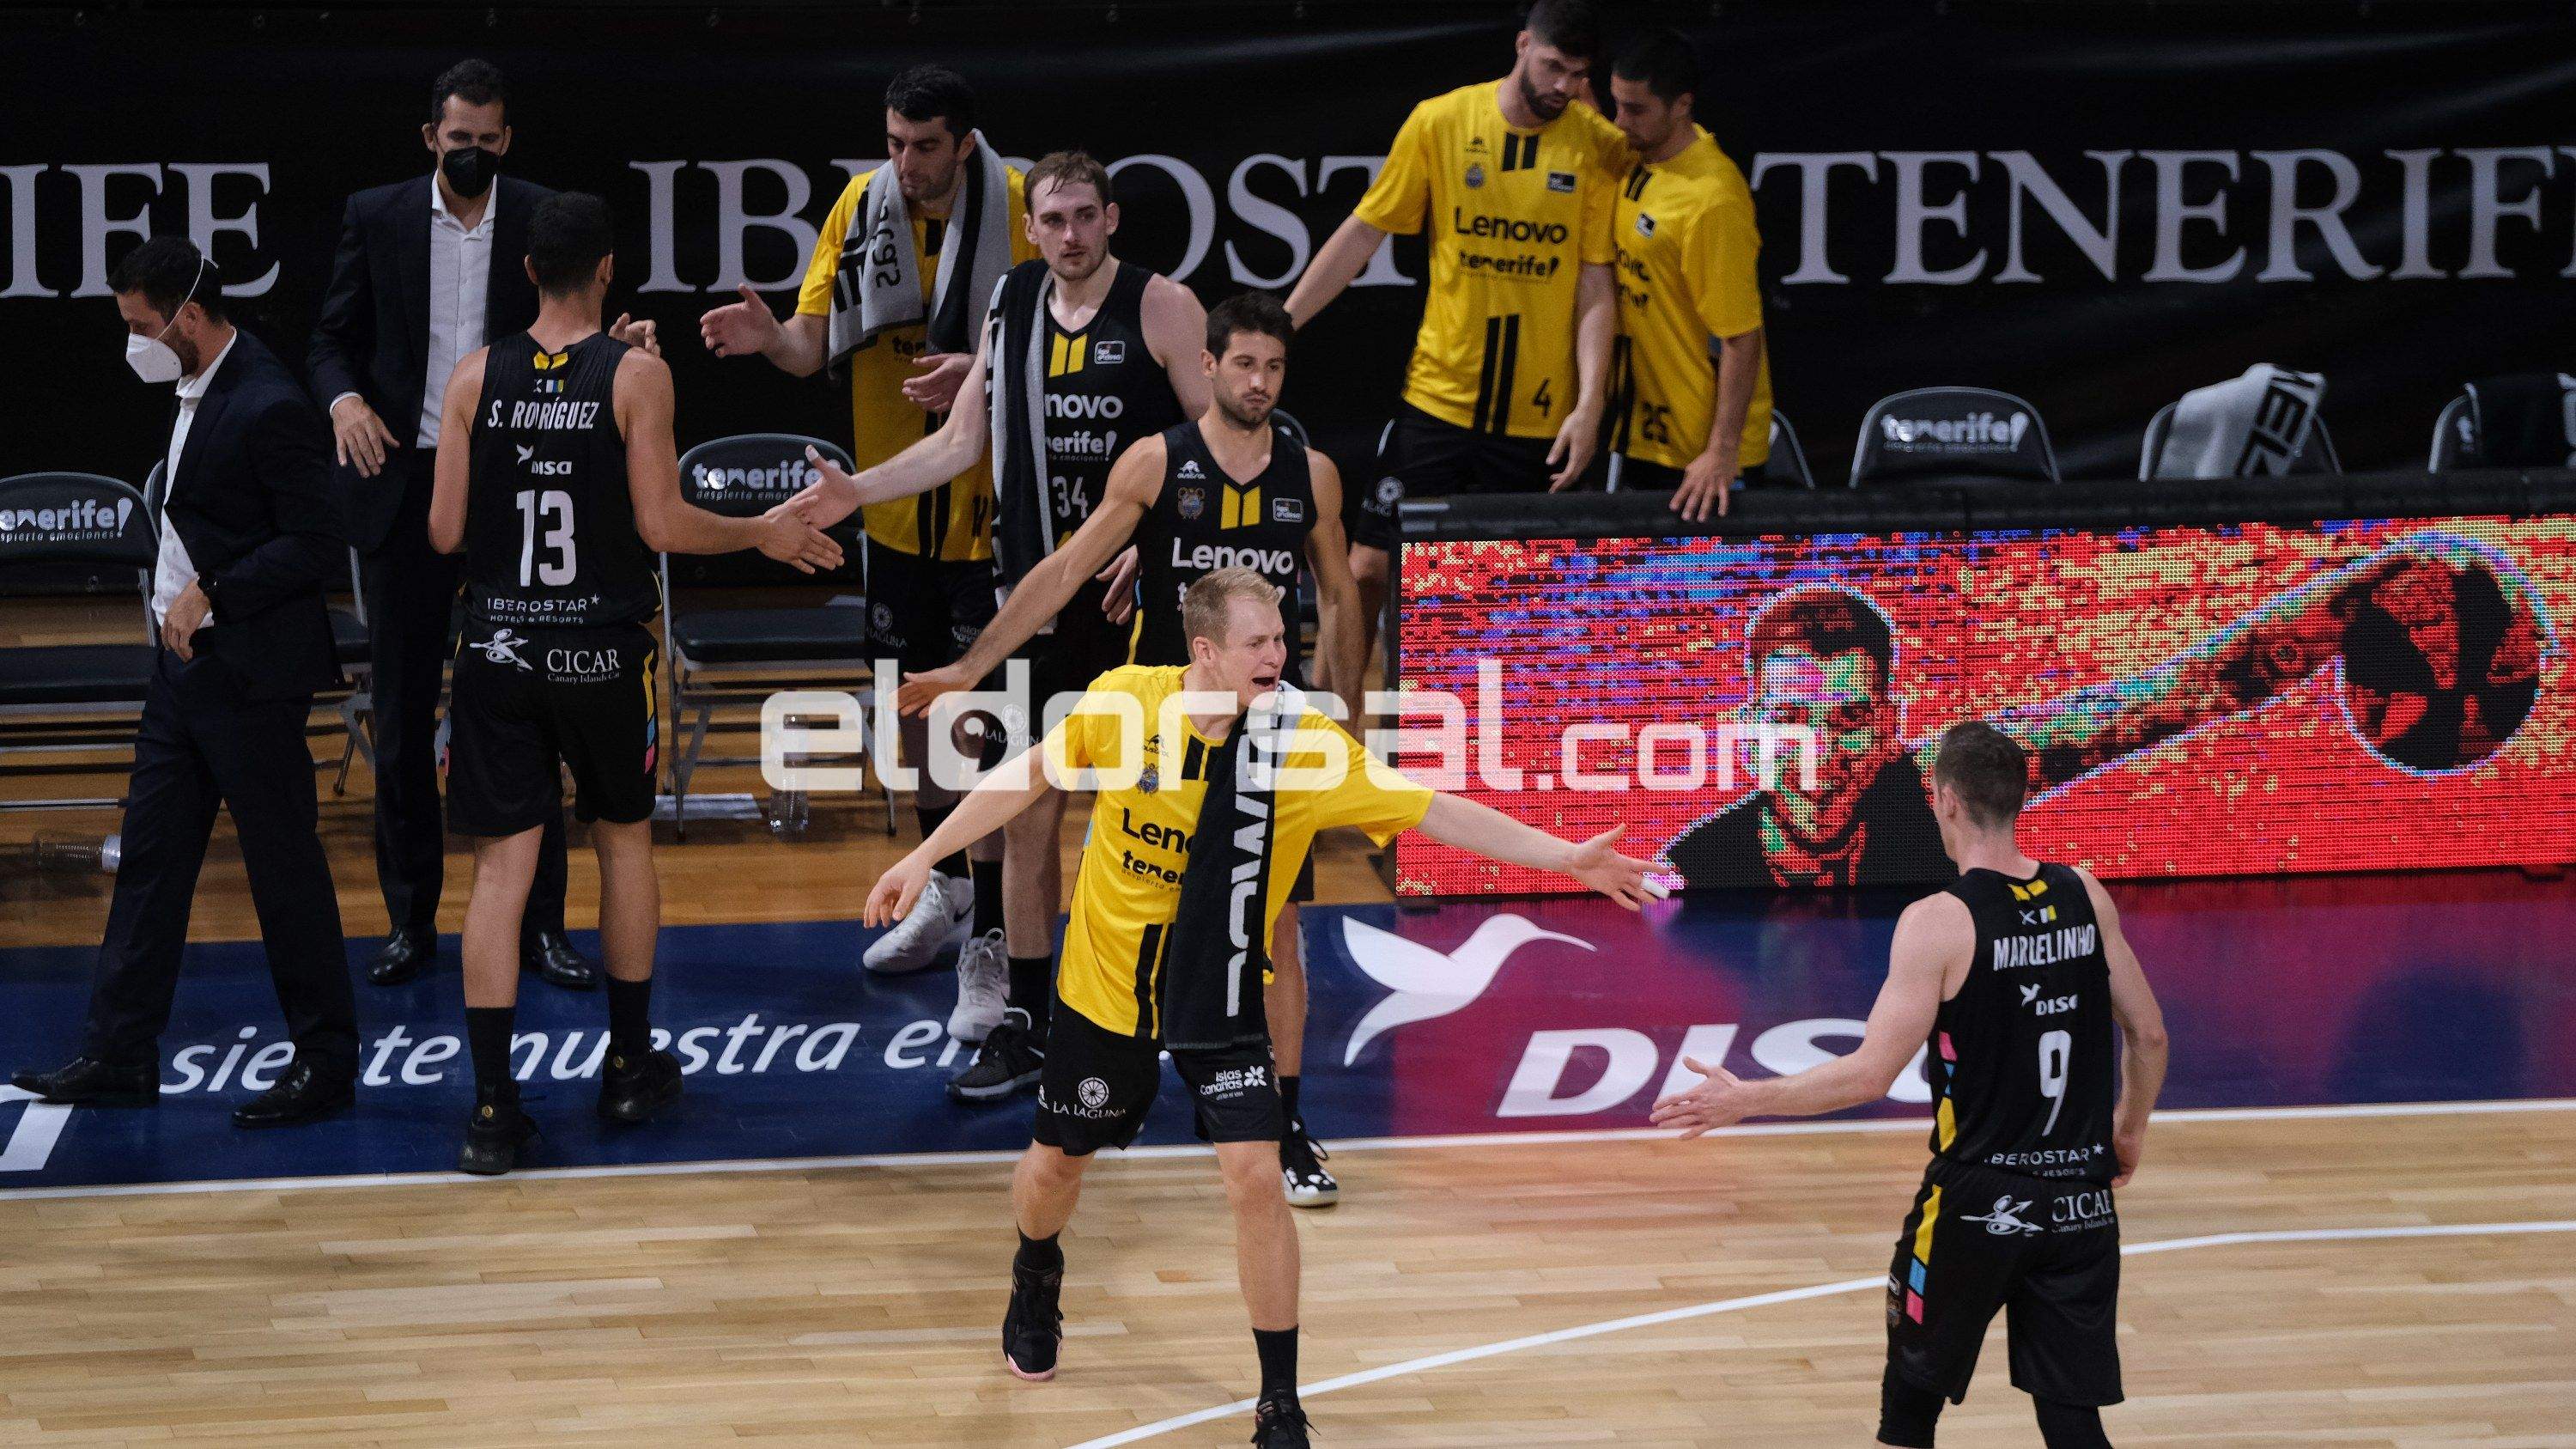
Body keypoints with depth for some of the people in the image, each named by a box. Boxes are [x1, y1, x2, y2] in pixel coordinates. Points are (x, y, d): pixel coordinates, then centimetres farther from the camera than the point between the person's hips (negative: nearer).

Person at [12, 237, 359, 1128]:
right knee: (149, 854, 10)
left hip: (250, 676, -10)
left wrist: (211, 595, -22)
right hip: (184, 663, 10)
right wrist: (184, 602, 12)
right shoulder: (197, 393, 10)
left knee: (284, 864, 0)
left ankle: (325, 1062, 10)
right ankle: (121, 1055, 16)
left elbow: (314, 548, -20)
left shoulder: (269, 409, -19)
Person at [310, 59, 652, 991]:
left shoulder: (545, 221, 2)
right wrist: (344, 399, -14)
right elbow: (334, 339, 7)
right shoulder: (376, 219, 3)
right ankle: (410, 920, 15)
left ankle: (538, 922, 8)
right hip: (406, 483, 1)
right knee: (402, 711, 5)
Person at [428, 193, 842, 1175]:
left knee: (501, 869, 1)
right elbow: (662, 525, -10)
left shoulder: (475, 378, -1)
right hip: (604, 649, -1)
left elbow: (444, 532, 0)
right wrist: (764, 534, 5)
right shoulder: (636, 376, -8)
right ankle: (630, 1067, 29)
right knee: (624, 839, 19)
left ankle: (493, 1109, -4)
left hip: (500, 650, 1)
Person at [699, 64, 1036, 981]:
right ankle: (949, 891, 36)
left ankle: (992, 933, 0)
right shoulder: (862, 206, -1)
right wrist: (771, 338, -23)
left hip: (989, 503, -5)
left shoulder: (1015, 210, -12)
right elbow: (815, 343, -1)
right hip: (896, 501, 5)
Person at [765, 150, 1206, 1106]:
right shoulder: (1011, 307, 7)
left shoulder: (1161, 307, -8)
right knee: (1029, 811, 3)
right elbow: (962, 443, 15)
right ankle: (1020, 1027, 10)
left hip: (1140, 595, -4)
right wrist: (857, 492, 4)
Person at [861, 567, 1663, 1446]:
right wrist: (924, 857, 3)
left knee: (1255, 1181, -13)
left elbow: (1438, 813, -16)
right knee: (1055, 1164, 15)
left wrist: (1567, 857, -23)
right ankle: (1036, 1277, 52)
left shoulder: (1304, 743, -18)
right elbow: (1034, 775, 1)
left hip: (1222, 1002, -1)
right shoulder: (1122, 701, -16)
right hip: (1104, 984, 1)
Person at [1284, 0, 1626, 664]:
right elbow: (1360, 235, 5)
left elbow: (1596, 285, -2)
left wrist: (1590, 404, -11)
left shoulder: (1602, 148, -3)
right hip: (1436, 400, 1)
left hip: (1539, 417, 0)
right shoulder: (1440, 122, -1)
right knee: (1369, 568, -1)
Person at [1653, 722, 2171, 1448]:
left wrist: (1743, 1101, -8)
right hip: (2082, 1199, 4)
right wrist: (2132, 1127, 28)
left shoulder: (1938, 924, -15)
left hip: (1976, 1202, -4)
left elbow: (1872, 1074, -18)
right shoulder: (2084, 897, 1)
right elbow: (2148, 1034, 9)